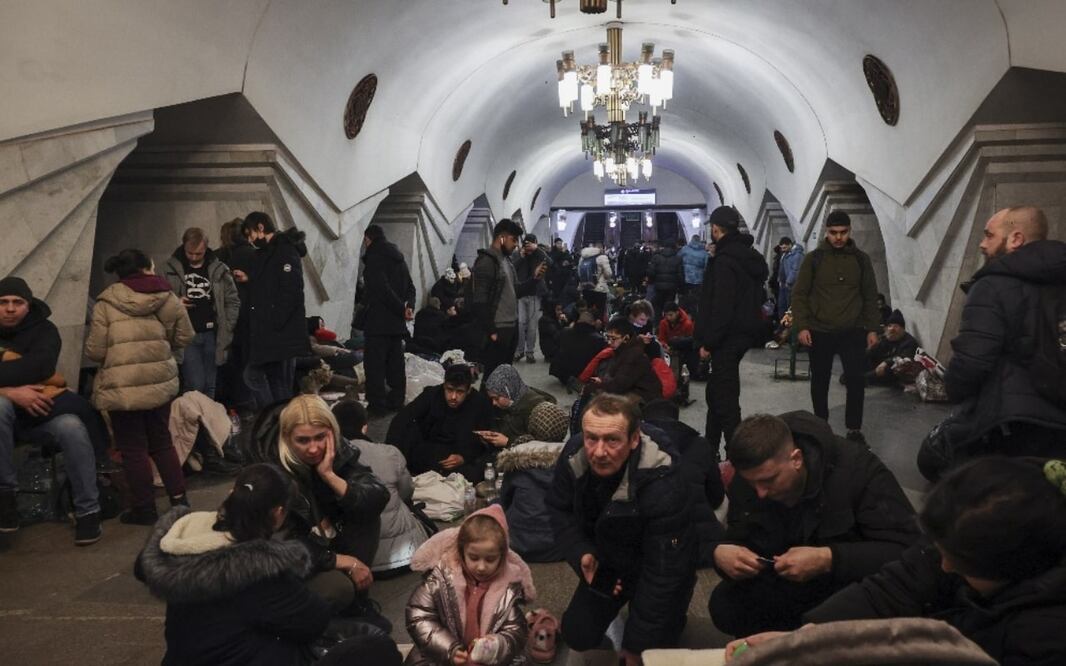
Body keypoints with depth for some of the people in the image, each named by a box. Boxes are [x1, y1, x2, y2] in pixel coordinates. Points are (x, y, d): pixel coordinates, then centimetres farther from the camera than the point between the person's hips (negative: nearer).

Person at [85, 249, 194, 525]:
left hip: (123, 387, -3)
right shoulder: (167, 298, 1)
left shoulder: (107, 302, -5)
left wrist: (117, 350, 15)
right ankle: (179, 499, 20)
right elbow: (184, 337, 8)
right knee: (161, 442, 18)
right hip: (161, 382, 3)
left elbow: (95, 352, -6)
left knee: (133, 449, 8)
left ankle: (144, 509, 17)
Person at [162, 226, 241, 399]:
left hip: (212, 335, 2)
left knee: (209, 387, 9)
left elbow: (233, 300, 7)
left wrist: (226, 329, 1)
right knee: (195, 385, -9)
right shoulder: (171, 268, -1)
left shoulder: (219, 269, 2)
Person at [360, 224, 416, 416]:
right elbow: (410, 287, 12)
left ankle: (377, 405, -6)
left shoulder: (374, 258, -10)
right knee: (395, 363, 14)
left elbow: (382, 289, -20)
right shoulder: (398, 257, 16)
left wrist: (402, 309, -15)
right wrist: (409, 306, -3)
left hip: (379, 320, -8)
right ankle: (396, 401, 19)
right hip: (397, 321, 8)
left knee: (375, 363, -5)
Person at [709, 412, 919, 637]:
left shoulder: (857, 468, -26)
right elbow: (739, 539, -2)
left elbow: (906, 548, -30)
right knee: (724, 605, -19)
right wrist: (722, 552, -27)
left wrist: (829, 559, -42)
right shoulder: (745, 481, -12)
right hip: (788, 582, 4)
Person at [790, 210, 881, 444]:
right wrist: (802, 326, -10)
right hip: (820, 332, -1)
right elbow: (799, 294, -1)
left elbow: (870, 296, 9)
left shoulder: (861, 259, 5)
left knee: (856, 381, -4)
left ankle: (854, 429, 11)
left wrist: (872, 328, 3)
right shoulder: (814, 258, -1)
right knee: (820, 382, 9)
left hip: (853, 332, 1)